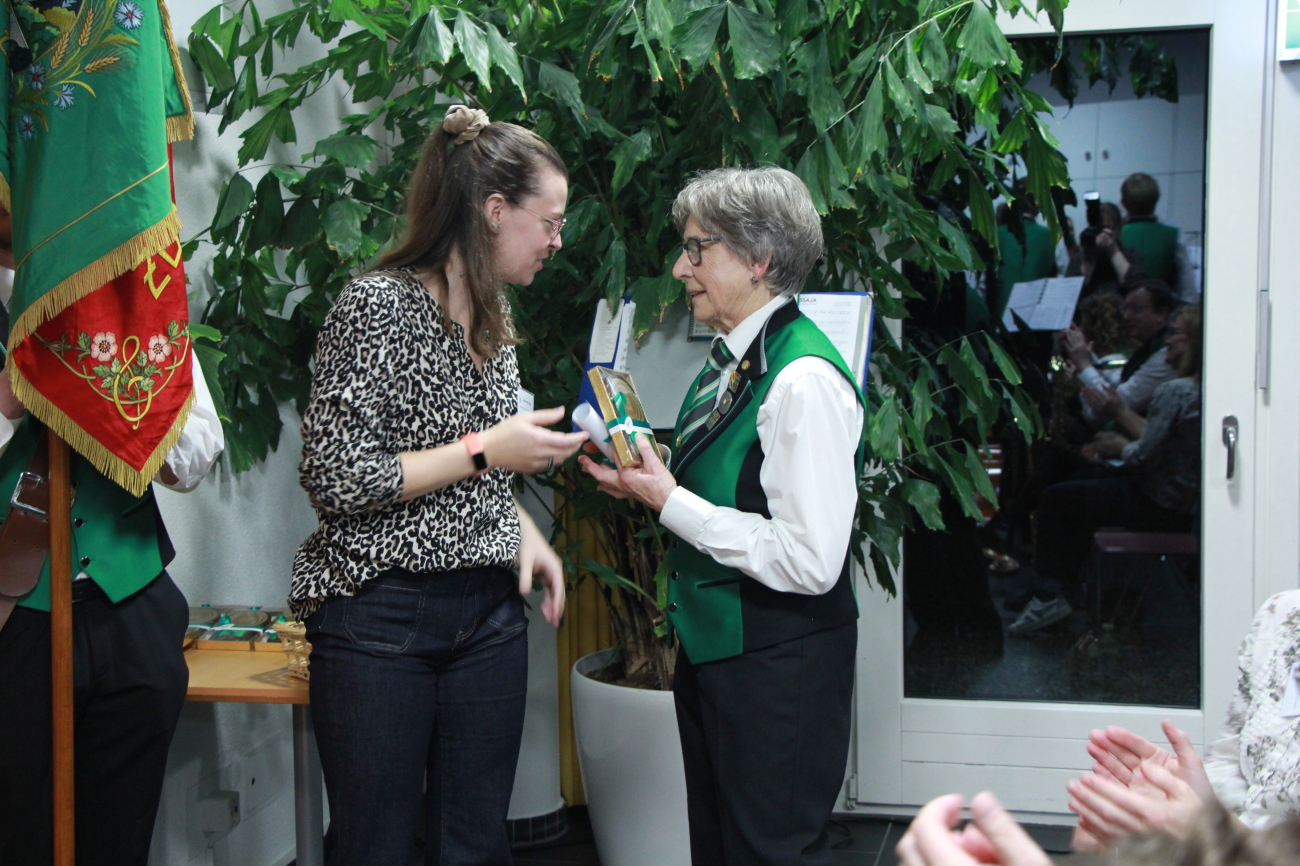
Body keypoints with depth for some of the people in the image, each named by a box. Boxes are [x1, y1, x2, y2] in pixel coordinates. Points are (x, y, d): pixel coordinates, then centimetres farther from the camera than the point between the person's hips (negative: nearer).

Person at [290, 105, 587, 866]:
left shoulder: (492, 310, 11)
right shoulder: (379, 303, -13)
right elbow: (335, 480, -18)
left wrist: (525, 533, 3)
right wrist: (483, 451, -15)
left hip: (489, 609, 7)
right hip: (380, 614, -7)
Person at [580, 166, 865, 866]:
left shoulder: (805, 381, -22)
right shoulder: (730, 359, 7)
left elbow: (811, 561, -26)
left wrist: (669, 502, -20)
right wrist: (647, 485, 1)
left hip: (778, 660, -10)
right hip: (710, 644, 10)